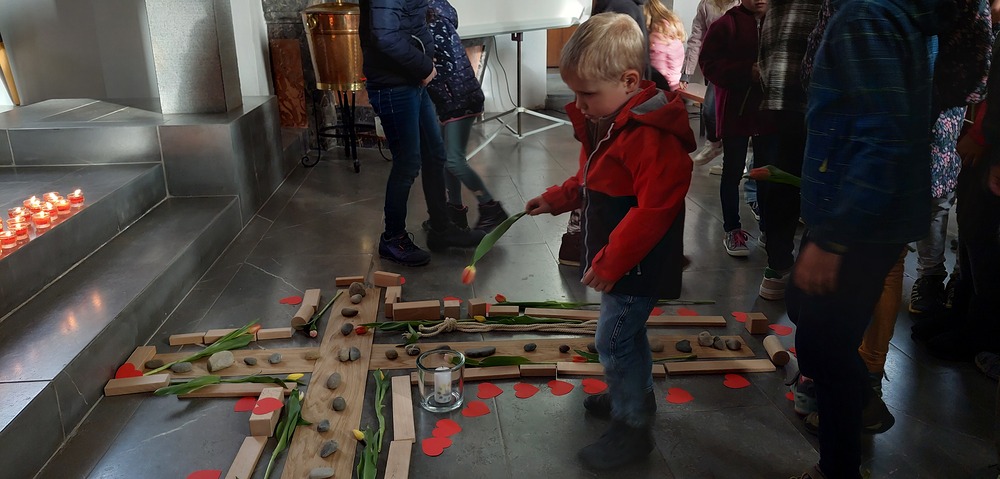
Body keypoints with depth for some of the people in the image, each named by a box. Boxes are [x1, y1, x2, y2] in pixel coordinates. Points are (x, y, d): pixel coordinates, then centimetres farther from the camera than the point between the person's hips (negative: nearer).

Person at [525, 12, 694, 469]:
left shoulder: (651, 137, -27)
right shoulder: (606, 122, 6)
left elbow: (653, 211, -28)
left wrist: (609, 264, -24)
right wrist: (555, 199, 12)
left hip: (638, 266, -10)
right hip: (613, 258, 10)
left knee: (614, 340, -2)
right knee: (627, 333, 24)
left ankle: (632, 428, 14)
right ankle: (633, 395, 44)